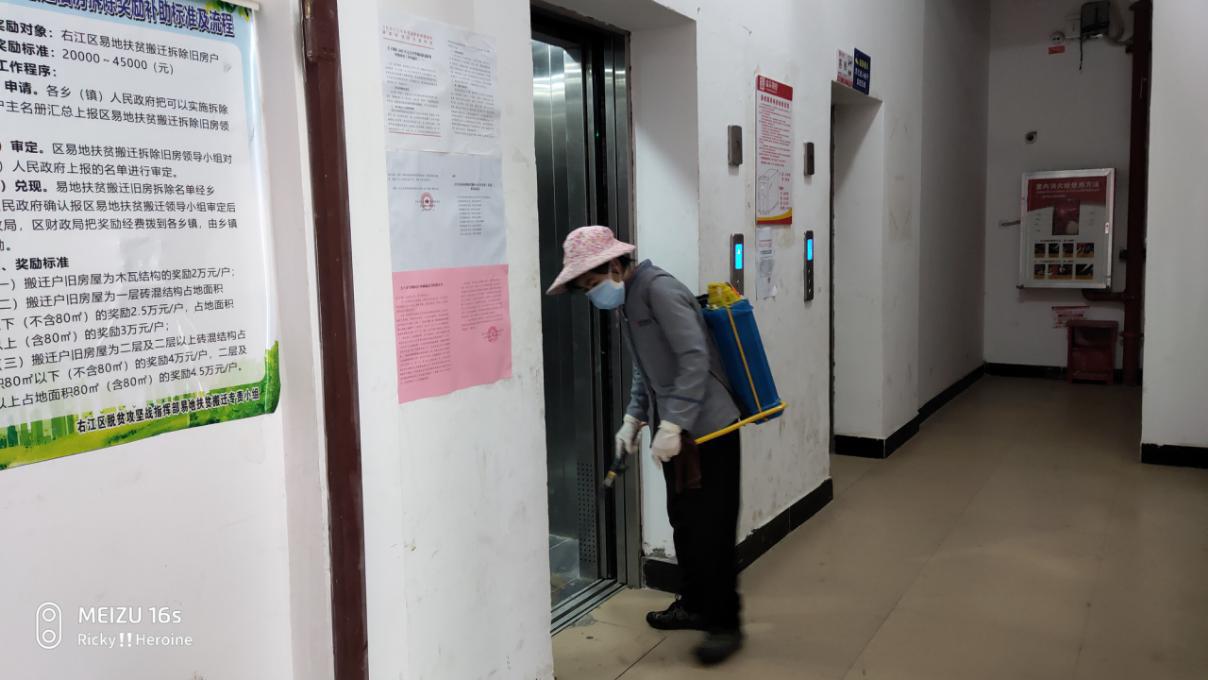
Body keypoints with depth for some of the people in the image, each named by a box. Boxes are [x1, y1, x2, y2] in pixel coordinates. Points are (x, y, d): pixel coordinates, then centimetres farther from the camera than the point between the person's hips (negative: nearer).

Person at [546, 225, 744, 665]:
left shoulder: (659, 289, -17)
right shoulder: (628, 300, 13)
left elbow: (695, 358, -24)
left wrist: (672, 424, -25)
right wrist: (634, 418, 13)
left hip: (707, 430, -9)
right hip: (673, 430, 9)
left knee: (711, 529, -2)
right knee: (683, 522, 16)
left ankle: (725, 623, 9)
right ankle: (696, 604, 30)